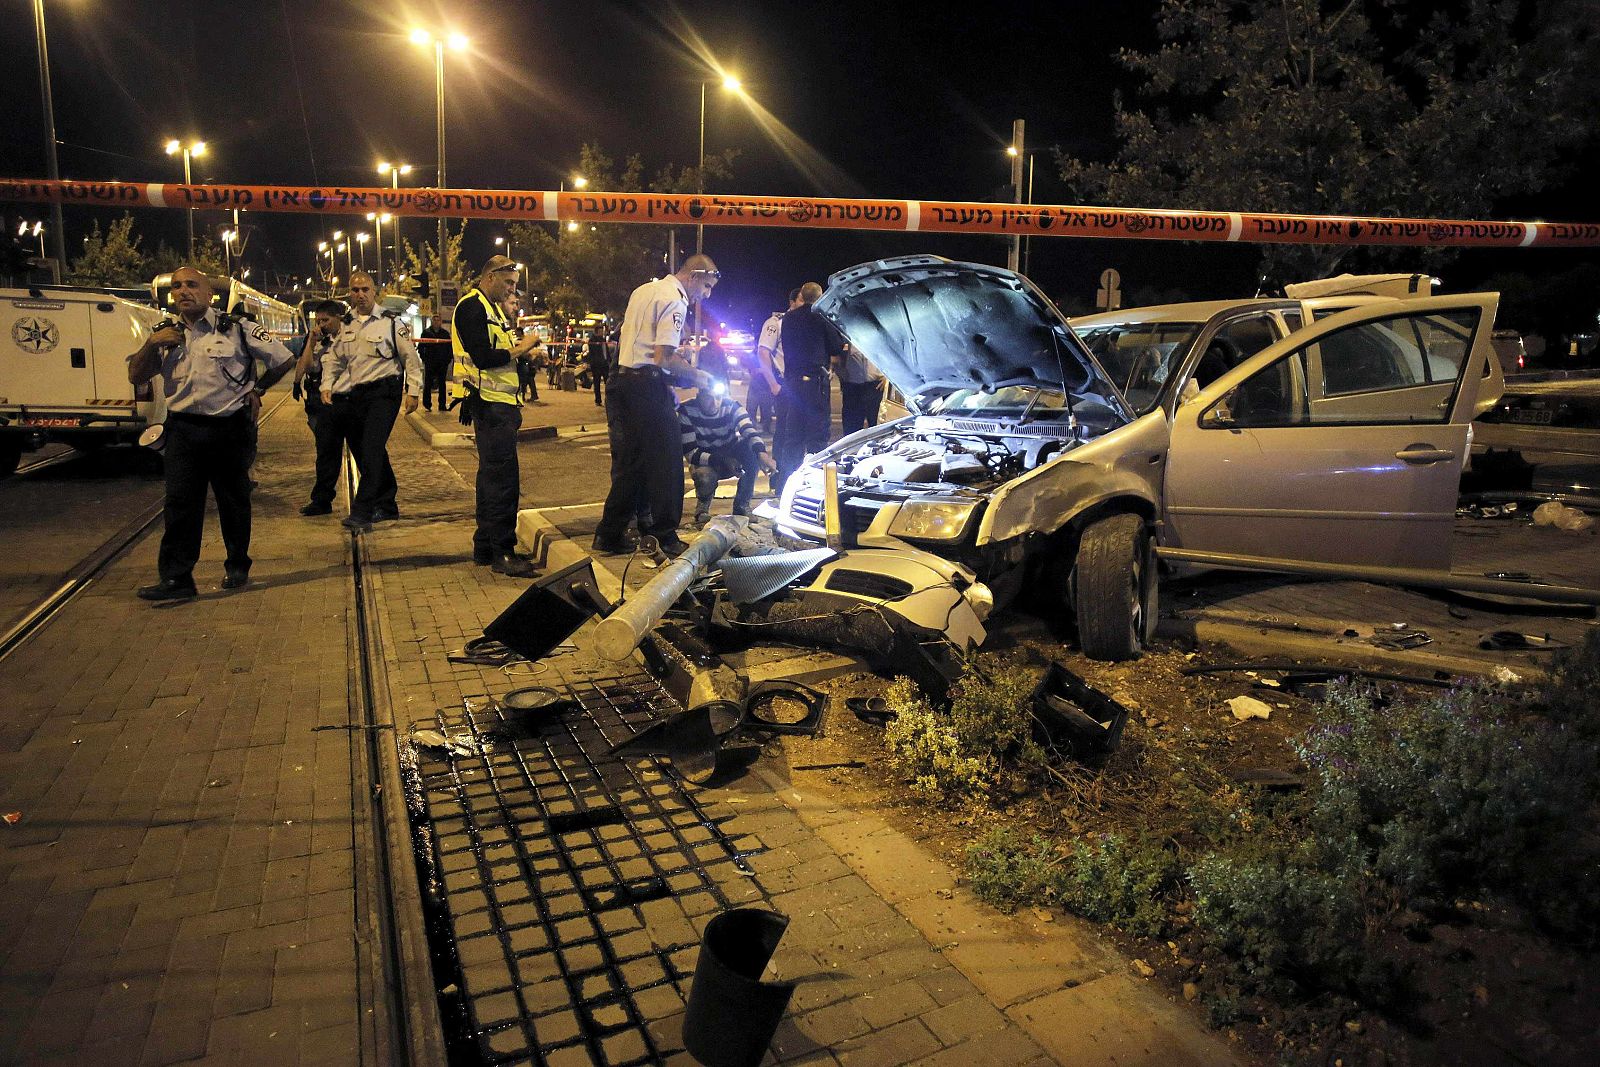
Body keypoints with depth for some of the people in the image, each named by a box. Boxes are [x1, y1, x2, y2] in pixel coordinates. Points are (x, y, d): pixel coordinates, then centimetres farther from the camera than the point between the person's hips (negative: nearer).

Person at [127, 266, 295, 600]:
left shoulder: (236, 330, -2)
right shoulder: (165, 335, 10)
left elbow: (284, 359, 4)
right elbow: (136, 377, 8)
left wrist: (257, 389, 7)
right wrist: (151, 344, -6)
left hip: (229, 427, -2)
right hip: (183, 429, 3)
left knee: (234, 501, 9)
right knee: (179, 504, -2)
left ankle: (237, 567, 24)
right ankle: (176, 578, 0)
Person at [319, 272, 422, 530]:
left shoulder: (391, 322, -2)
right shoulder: (346, 325, 14)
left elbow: (411, 358, 0)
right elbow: (334, 359, 22)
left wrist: (413, 391, -5)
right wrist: (327, 386, 8)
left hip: (383, 392, -6)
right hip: (353, 396, 6)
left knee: (371, 449, -17)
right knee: (361, 451, 9)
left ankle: (362, 510, -17)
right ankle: (386, 506, 21)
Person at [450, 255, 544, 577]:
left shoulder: (491, 309, 22)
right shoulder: (472, 307, -11)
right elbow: (482, 358, -21)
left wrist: (522, 346, 5)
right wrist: (519, 348, -12)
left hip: (498, 405, 11)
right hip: (489, 405, -11)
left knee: (493, 476, 14)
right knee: (503, 478, -11)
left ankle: (485, 547, 22)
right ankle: (502, 552, -8)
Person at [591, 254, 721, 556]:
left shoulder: (644, 290, 19)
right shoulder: (675, 300, -10)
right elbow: (664, 357, -18)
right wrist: (697, 376, -6)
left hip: (621, 379, 9)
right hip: (648, 385, -9)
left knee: (629, 461, 13)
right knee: (665, 462, -1)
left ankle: (609, 535, 16)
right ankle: (665, 537, 3)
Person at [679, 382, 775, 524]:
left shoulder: (731, 406, -16)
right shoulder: (686, 410, -20)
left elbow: (749, 430, -34)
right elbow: (690, 452, -24)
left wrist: (762, 453, -56)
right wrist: (722, 460, -37)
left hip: (732, 457, 2)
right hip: (704, 460, -2)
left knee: (753, 450, -29)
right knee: (704, 477, -37)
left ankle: (742, 506, -13)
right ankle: (702, 509, 0)